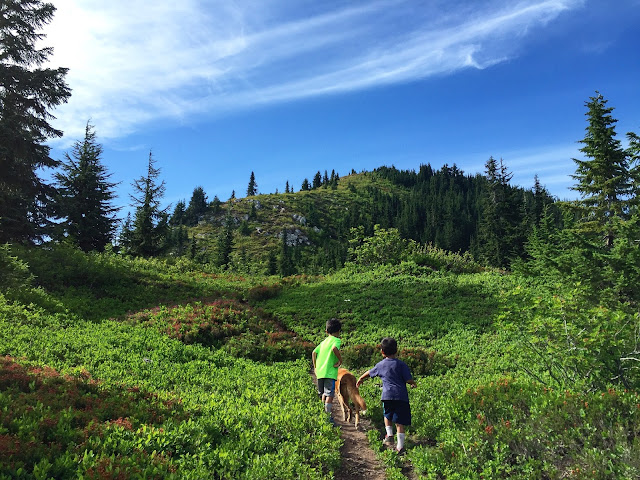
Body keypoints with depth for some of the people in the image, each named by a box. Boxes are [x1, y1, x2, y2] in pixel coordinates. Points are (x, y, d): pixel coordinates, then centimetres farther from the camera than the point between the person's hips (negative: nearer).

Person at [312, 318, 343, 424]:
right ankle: (328, 417, -9)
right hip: (330, 372, -8)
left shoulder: (324, 341, 17)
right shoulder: (336, 340, -4)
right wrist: (340, 360, -14)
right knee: (329, 395, -7)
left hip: (320, 372, 8)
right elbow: (334, 348, -26)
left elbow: (314, 352, 13)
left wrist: (315, 367, 17)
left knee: (323, 394, 18)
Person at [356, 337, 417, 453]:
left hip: (387, 395, 1)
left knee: (387, 415, 25)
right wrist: (414, 384, 21)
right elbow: (409, 380, -3)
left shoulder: (380, 365, 10)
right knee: (400, 421, 3)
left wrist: (360, 379, 44)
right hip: (401, 396, -1)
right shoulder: (401, 364, 3)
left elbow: (369, 373, 26)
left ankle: (389, 435, 14)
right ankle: (400, 446, 2)